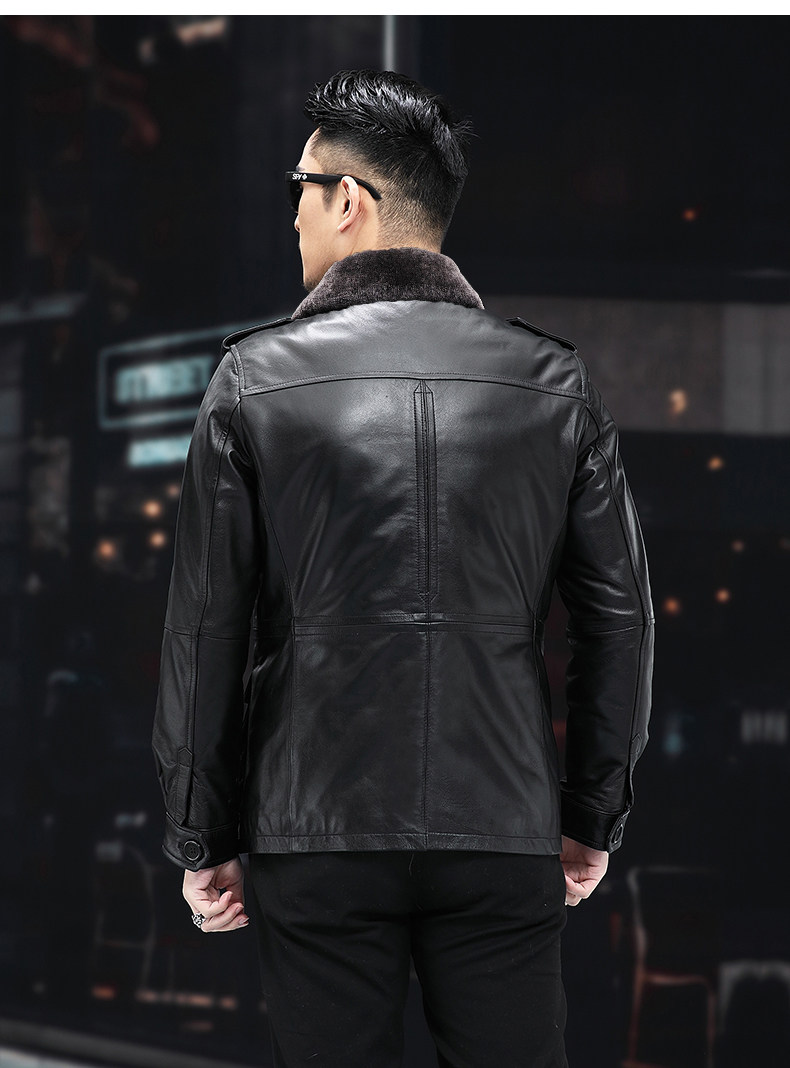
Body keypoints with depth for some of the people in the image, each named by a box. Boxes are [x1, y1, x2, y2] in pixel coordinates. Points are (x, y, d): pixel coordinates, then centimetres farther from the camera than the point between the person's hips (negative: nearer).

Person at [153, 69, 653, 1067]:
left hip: (316, 836, -1)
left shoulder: (255, 376, -2)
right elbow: (619, 617, 5)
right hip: (504, 832, 1)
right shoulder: (554, 380, 3)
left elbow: (202, 632, -2)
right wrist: (595, 815, 14)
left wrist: (202, 837, 6)